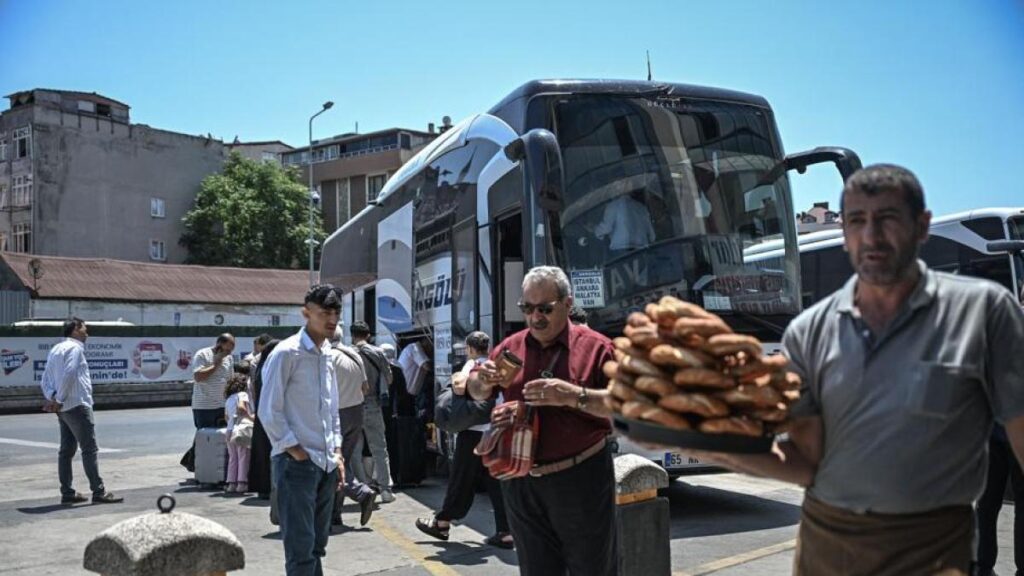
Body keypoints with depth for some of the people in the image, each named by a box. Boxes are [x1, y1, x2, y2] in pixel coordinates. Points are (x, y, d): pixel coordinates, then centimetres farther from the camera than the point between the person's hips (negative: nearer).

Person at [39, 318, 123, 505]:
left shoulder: (55, 349, 19)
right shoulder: (75, 347, -9)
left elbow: (45, 379, 13)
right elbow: (69, 375, -22)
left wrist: (51, 397, -1)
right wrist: (59, 400, -14)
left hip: (64, 408, 9)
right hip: (77, 405, -9)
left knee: (66, 450, 10)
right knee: (90, 449, -7)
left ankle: (67, 493, 13)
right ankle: (98, 492, -7)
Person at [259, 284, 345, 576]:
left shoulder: (328, 355, 12)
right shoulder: (287, 352, -11)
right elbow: (269, 410, -12)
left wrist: (337, 453, 12)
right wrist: (294, 449, -12)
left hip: (326, 462, 7)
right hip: (296, 463, -7)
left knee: (317, 544, 14)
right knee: (300, 546, -4)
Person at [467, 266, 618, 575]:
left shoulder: (595, 347, -7)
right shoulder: (510, 347, 8)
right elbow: (477, 393, 19)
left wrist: (573, 395, -27)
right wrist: (483, 380, -5)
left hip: (580, 480, -4)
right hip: (522, 483, 4)